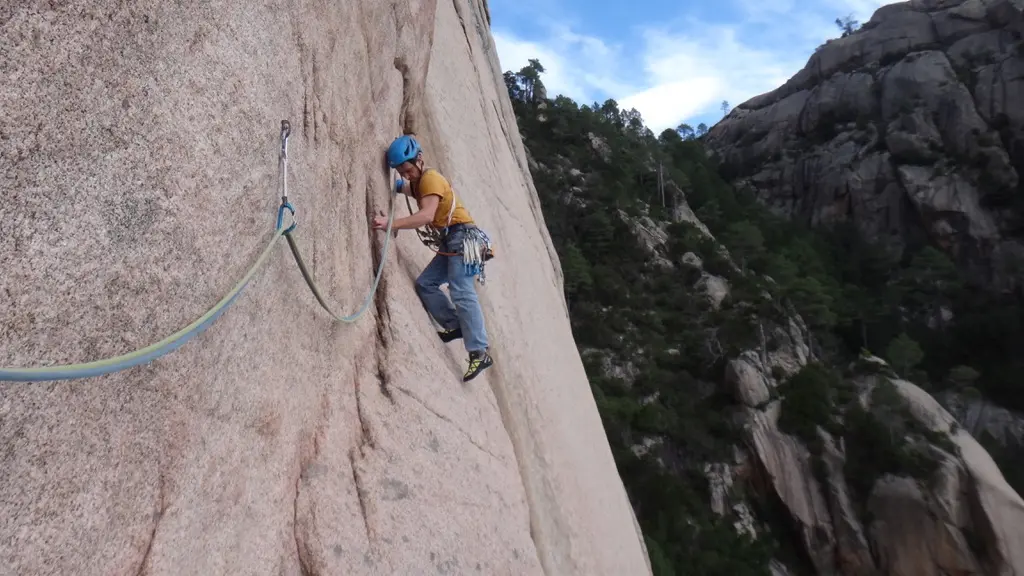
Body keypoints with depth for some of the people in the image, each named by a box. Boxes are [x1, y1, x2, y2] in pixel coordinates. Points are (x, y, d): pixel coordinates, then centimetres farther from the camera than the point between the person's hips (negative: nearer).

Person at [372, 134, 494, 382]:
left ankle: (480, 353, -23)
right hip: (450, 241, 10)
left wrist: (391, 223, -35)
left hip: (461, 236, -10)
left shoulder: (431, 178, -12)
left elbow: (427, 216, -27)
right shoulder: (418, 182, 18)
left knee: (461, 293, -19)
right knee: (425, 283, 5)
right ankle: (455, 326, 9)